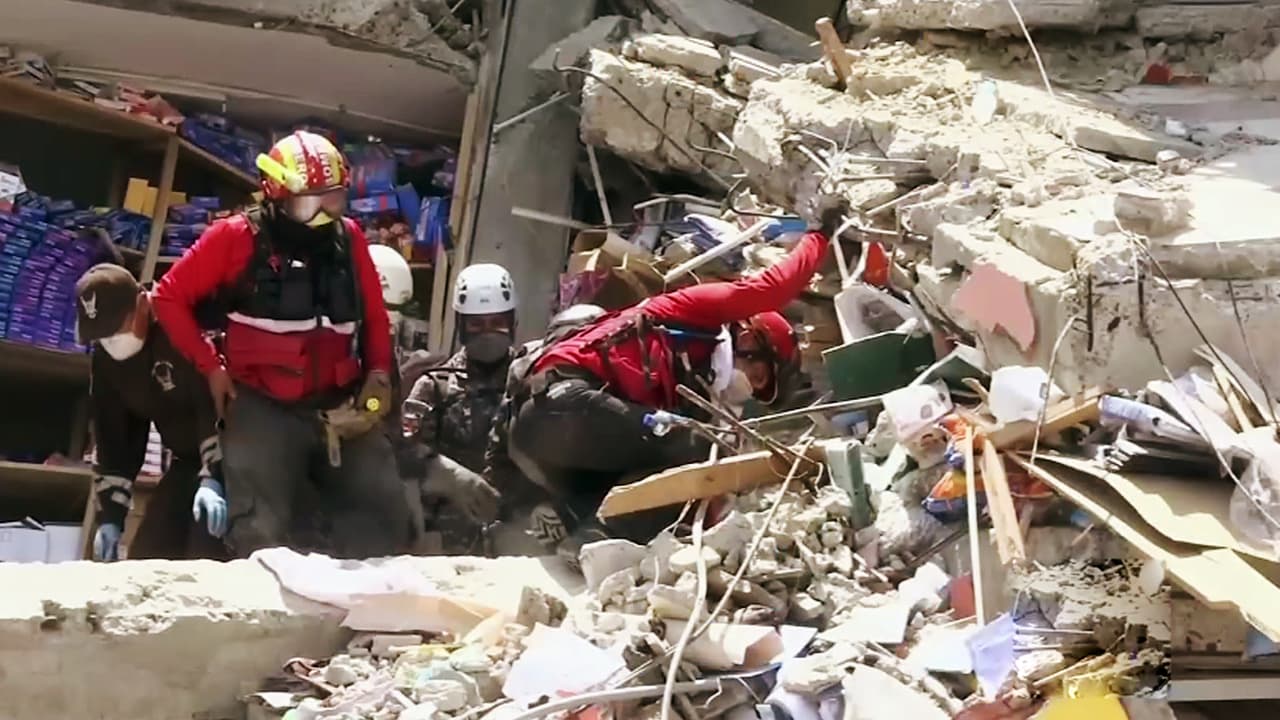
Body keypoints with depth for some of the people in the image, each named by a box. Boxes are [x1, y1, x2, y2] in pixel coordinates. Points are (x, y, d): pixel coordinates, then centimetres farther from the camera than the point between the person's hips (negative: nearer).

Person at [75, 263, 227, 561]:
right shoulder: (104, 361, 2)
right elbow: (111, 438, 6)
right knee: (146, 553, 2)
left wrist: (212, 478, -35)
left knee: (205, 554, -22)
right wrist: (110, 515, 1)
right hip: (187, 459, 8)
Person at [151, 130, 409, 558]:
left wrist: (379, 373, 1)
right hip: (264, 407, -3)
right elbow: (169, 297, 1)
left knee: (383, 508, -2)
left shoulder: (348, 237, 7)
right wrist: (210, 367, -3)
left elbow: (374, 314, 15)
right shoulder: (237, 237, -5)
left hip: (339, 404, 4)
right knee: (260, 535, -2)